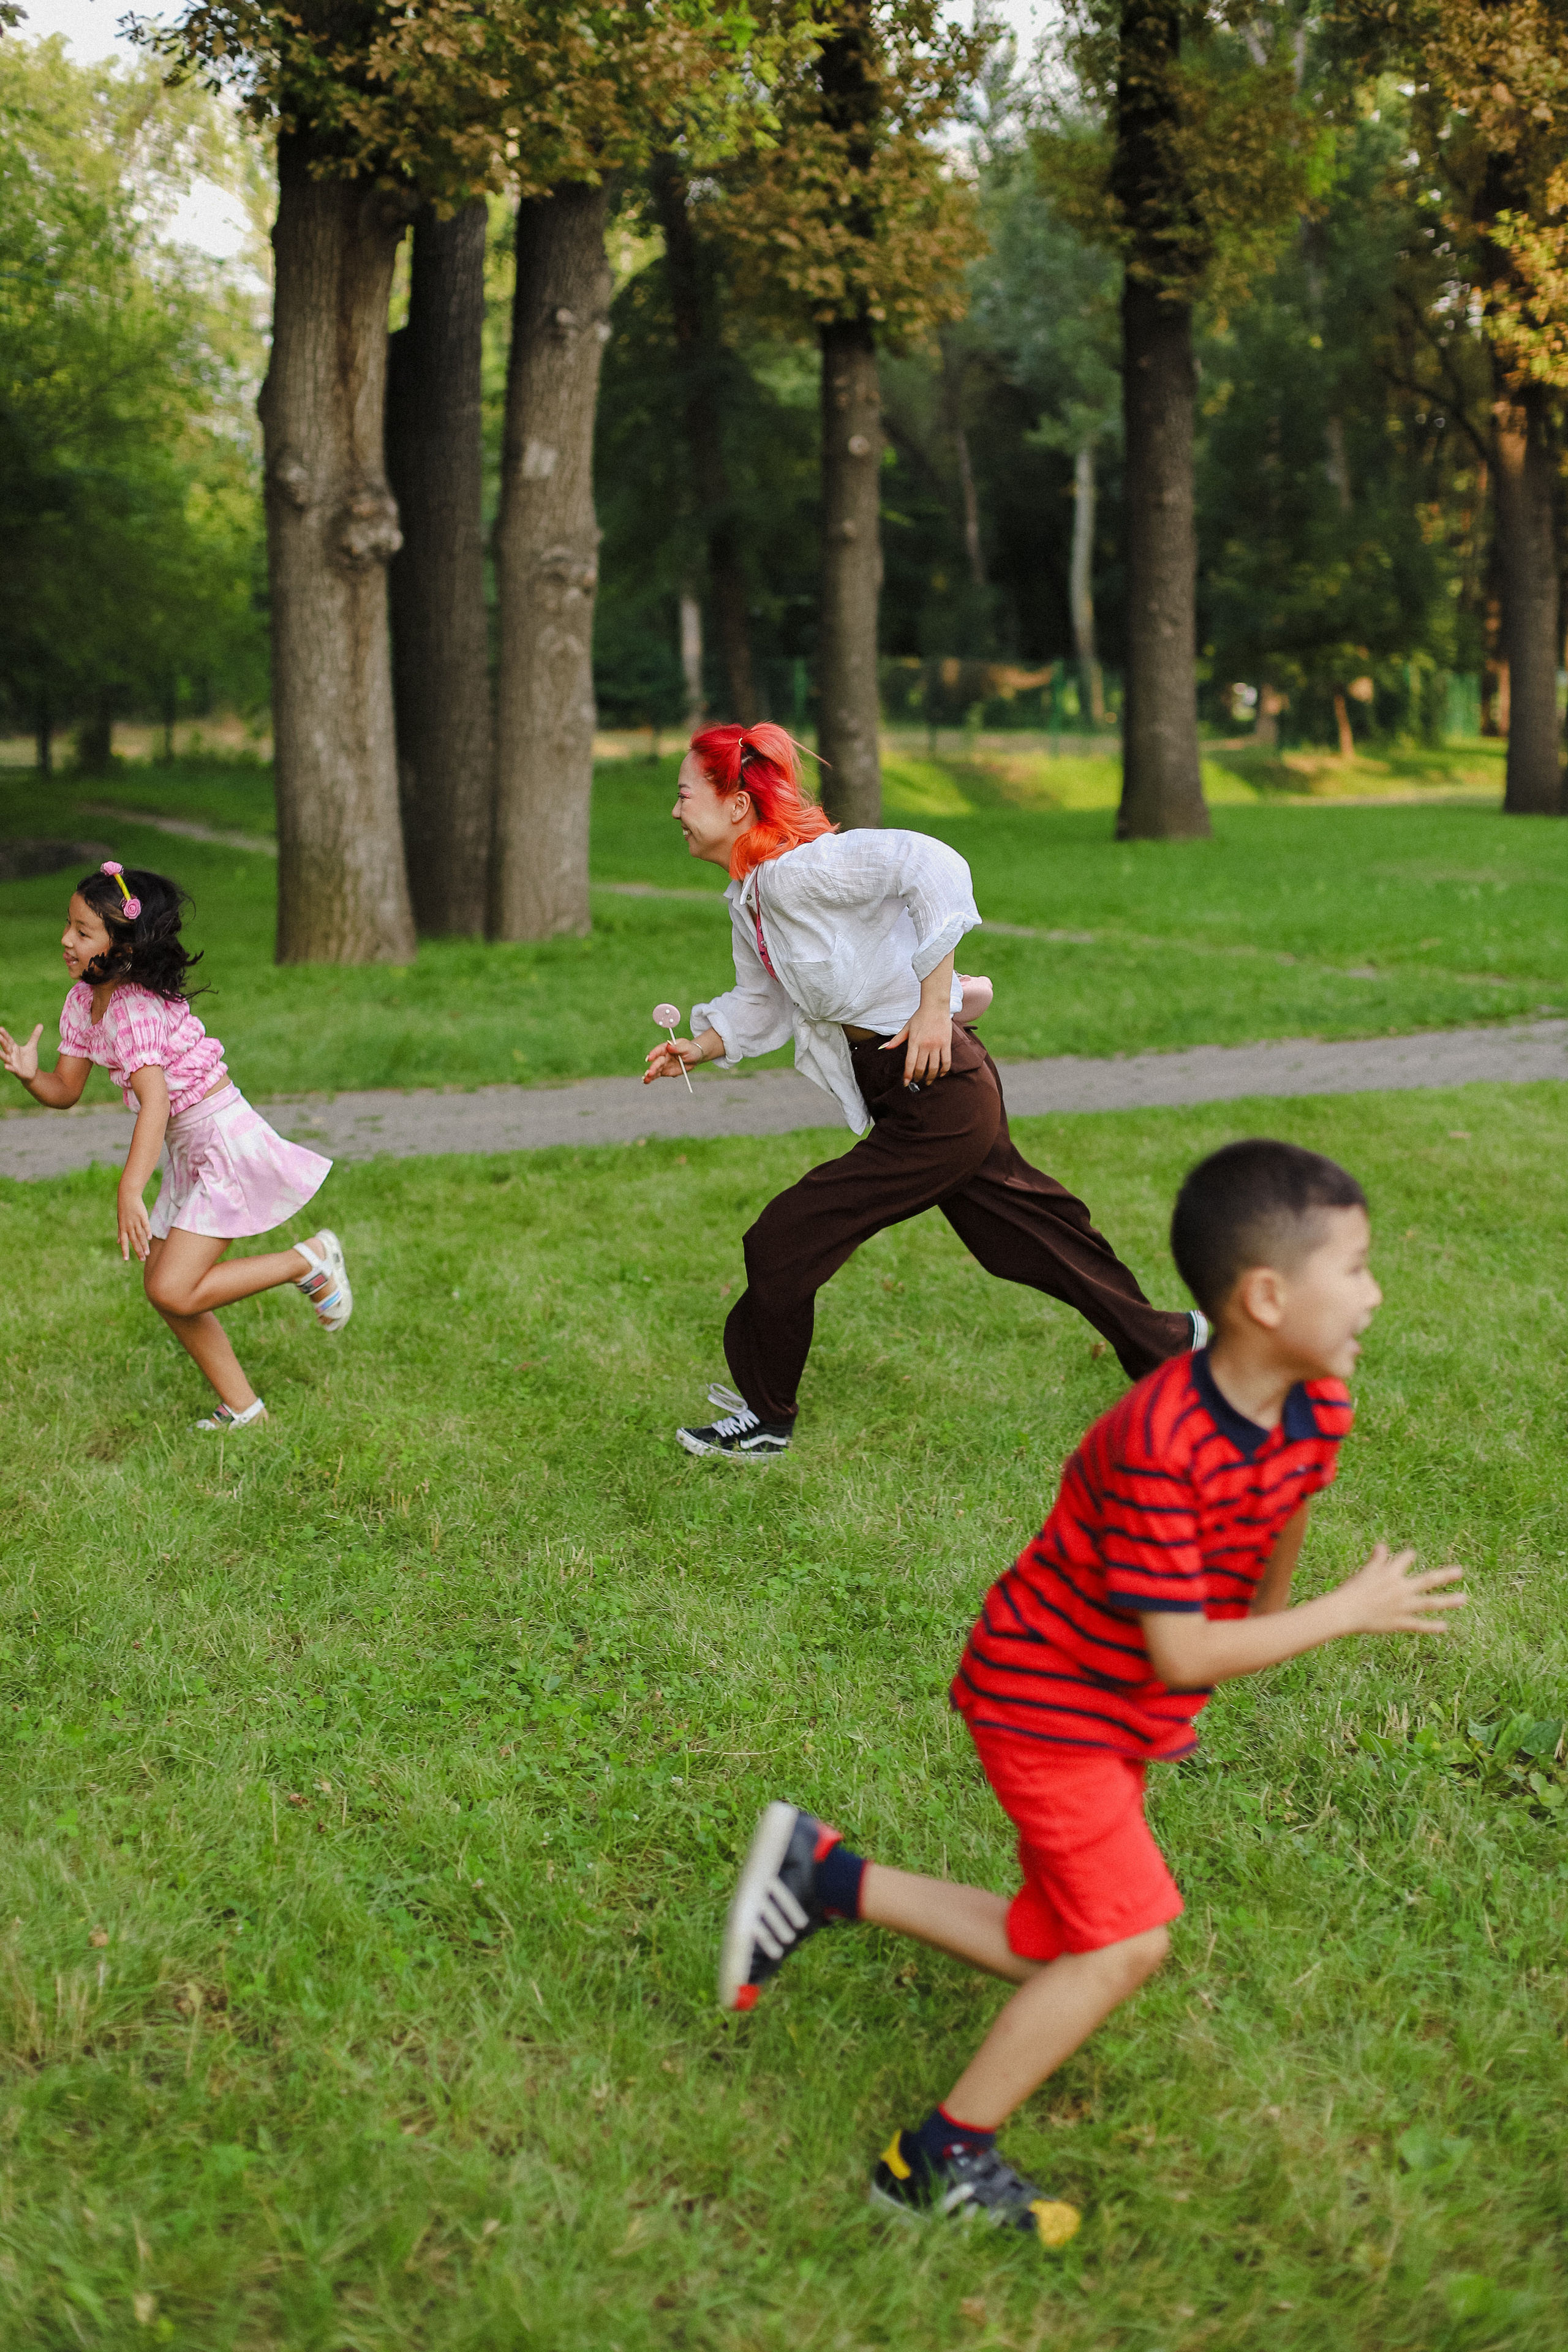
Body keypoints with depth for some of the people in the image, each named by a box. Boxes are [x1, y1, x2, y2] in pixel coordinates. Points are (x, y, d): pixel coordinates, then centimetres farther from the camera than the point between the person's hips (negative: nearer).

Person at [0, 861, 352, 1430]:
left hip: (226, 1142, -9)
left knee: (175, 1292, -14)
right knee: (164, 1288, 8)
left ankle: (310, 1262, 2)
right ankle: (242, 1409, 18)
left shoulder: (137, 1006, -23)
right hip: (188, 1152, 9)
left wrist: (130, 1194, -41)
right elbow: (66, 1090, 8)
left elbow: (155, 1101, -34)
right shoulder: (83, 1000, 4)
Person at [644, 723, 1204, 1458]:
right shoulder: (747, 900, 11)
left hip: (938, 1095, -10)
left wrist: (933, 1004, -29)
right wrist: (699, 1047, 8)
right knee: (1025, 1233, 21)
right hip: (947, 1099, 10)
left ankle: (764, 1417, 15)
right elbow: (763, 1004, 25)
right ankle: (1163, 1343, 37)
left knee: (784, 1244, -4)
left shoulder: (795, 868, -19)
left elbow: (933, 866, -30)